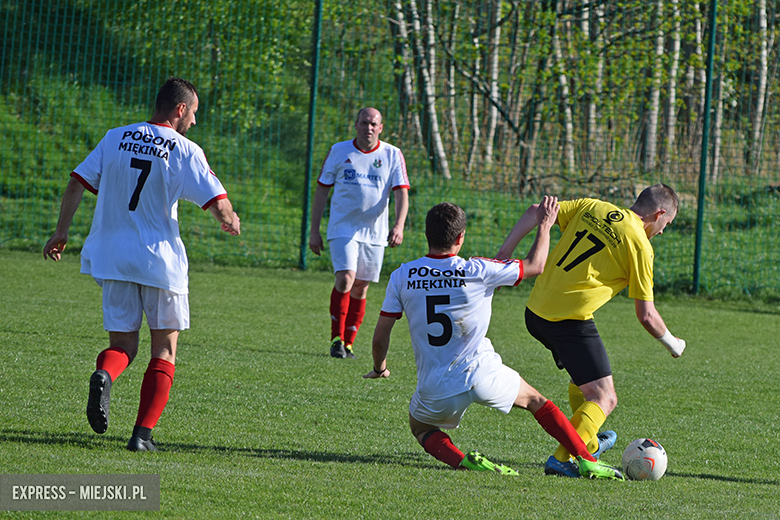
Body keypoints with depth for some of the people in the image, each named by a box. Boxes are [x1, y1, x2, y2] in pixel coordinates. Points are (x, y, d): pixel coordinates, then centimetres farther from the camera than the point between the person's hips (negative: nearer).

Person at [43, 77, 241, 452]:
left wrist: (61, 232, 10)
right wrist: (231, 223, 11)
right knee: (164, 349, 10)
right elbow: (219, 205, -11)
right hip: (160, 259, -3)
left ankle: (104, 375, -24)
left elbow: (77, 183, 3)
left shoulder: (116, 138, 5)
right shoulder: (185, 151, -7)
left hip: (110, 257, 3)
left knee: (122, 343, 11)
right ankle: (143, 433, 0)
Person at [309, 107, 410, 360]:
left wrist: (399, 226, -20)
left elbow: (401, 193, -3)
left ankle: (348, 343, 16)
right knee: (345, 279, -19)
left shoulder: (393, 155, 2)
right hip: (342, 229, -2)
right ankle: (337, 338, -10)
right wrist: (314, 230, 4)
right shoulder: (339, 151, 1)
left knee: (360, 289, 5)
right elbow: (322, 190, 7)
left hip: (374, 232, 2)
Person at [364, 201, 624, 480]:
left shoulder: (402, 277, -6)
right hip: (482, 375, 0)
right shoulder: (476, 271, -12)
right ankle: (587, 460, 18)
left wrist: (379, 368, 22)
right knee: (535, 400, 26)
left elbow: (380, 336, 1)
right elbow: (535, 265, 2)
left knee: (421, 428, 30)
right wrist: (544, 225, 18)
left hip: (435, 389, 0)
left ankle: (461, 460, 0)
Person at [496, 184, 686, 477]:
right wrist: (672, 343, 16)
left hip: (535, 311, 8)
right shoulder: (639, 245, -5)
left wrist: (503, 255, 6)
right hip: (570, 320, -8)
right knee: (604, 399, -3)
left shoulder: (591, 208, 12)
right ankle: (561, 459, -18)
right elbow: (646, 315, -2)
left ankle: (588, 442, 41)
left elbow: (535, 213, 4)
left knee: (583, 378, 30)